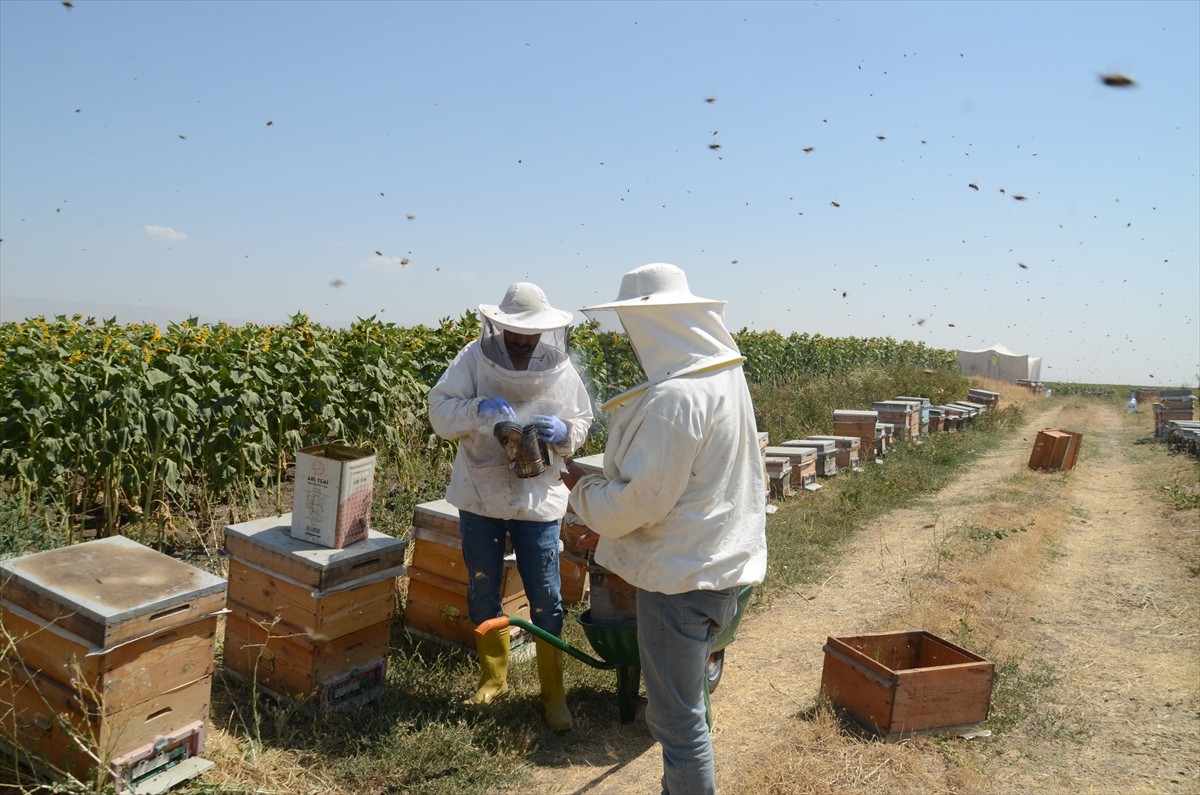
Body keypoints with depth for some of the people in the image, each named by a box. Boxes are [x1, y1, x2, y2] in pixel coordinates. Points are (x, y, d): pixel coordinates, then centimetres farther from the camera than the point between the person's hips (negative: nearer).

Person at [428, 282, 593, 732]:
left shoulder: (561, 370, -4)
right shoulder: (473, 358, -8)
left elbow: (582, 423, 5)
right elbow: (440, 412, -11)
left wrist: (563, 432, -18)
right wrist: (477, 408, -31)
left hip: (538, 500, -1)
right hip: (480, 495, 1)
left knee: (545, 598, 4)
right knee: (482, 592, 15)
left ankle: (553, 690, 21)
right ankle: (493, 676, 36)